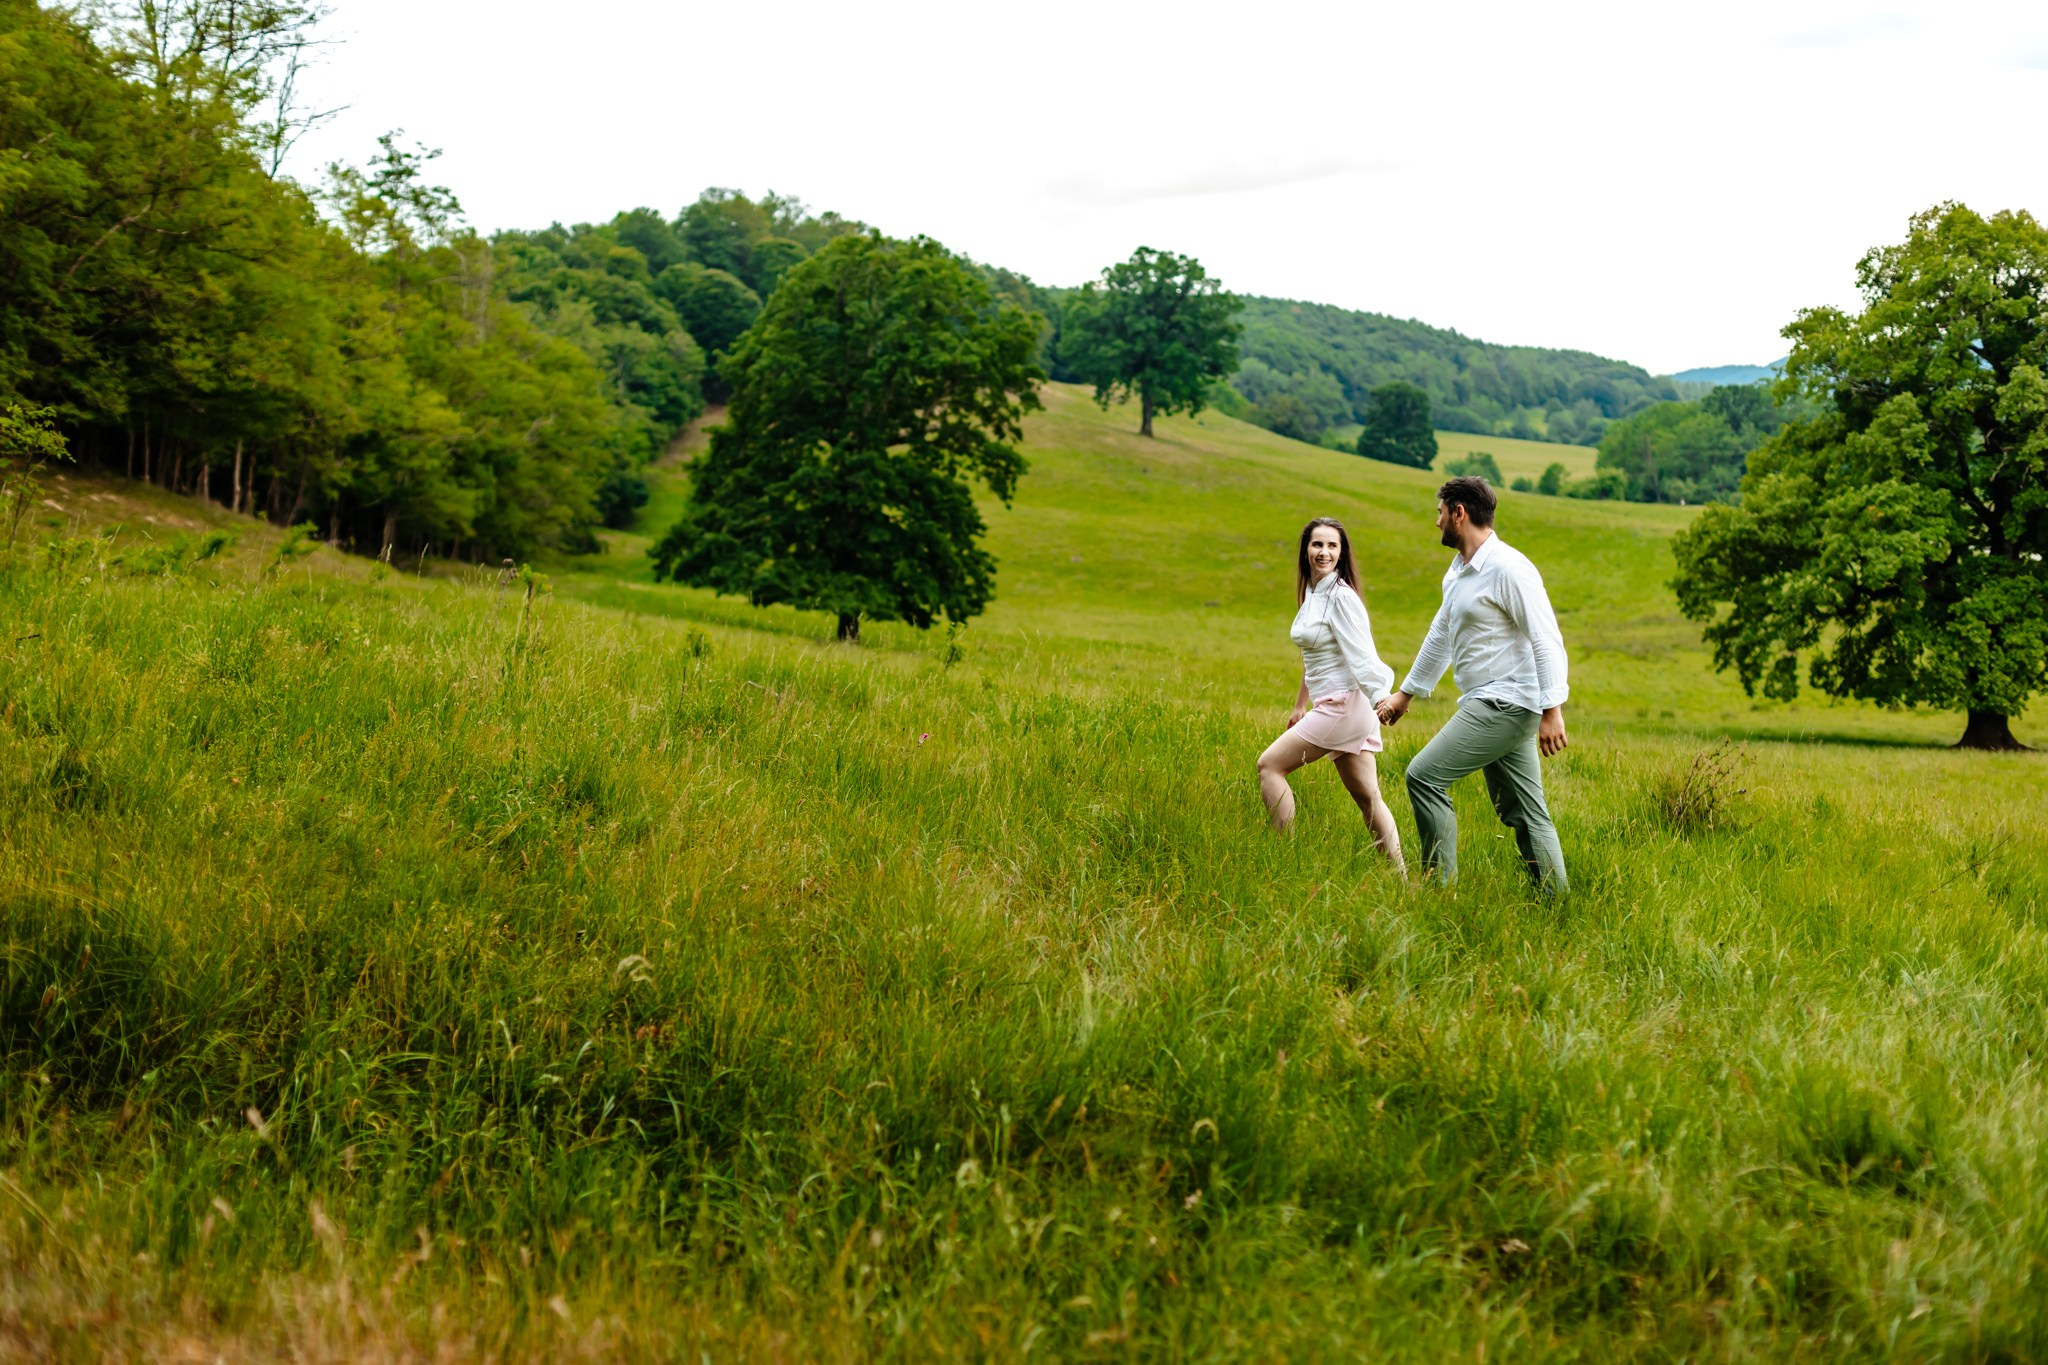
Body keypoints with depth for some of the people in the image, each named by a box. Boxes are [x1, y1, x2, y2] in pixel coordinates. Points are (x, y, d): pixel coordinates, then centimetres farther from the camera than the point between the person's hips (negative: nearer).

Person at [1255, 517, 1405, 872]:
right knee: (1366, 798, 9)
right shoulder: (1311, 592, 14)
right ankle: (1399, 875, 11)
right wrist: (1301, 705, 28)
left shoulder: (1341, 597, -14)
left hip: (1344, 704, -9)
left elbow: (1361, 657, -21)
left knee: (1269, 765, -6)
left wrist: (1382, 700, -29)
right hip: (1330, 704, 9)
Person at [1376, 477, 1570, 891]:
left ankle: (1441, 884, -11)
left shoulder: (1507, 568, -13)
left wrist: (1552, 710, -27)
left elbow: (1547, 640, -19)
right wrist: (1405, 694, 34)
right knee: (1524, 814, 9)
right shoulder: (1458, 571, 17)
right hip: (1487, 704, 10)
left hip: (1506, 703, -10)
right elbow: (1440, 636, 29)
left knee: (1425, 776, -15)